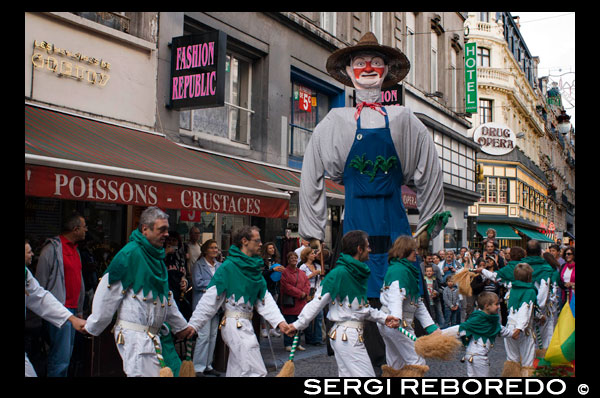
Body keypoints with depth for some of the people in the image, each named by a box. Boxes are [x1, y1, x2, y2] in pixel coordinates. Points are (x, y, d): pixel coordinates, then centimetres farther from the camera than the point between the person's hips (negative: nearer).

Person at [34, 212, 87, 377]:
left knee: (66, 355, 11)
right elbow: (41, 282, -9)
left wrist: (79, 310, 22)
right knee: (61, 358, -11)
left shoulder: (75, 250, 18)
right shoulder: (53, 248, -8)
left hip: (72, 309, 8)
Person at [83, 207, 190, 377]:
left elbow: (166, 296, 24)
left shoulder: (156, 256, 14)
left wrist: (181, 326, 28)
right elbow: (107, 294, -11)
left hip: (153, 335, 9)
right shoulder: (130, 254, -14)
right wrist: (93, 328, -5)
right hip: (135, 337, -9)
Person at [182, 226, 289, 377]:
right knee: (257, 372, -9)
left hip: (245, 323, 8)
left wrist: (279, 321, -6)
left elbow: (265, 299, 6)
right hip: (235, 323, -8)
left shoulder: (255, 267, 12)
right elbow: (210, 298, -13)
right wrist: (193, 324, -16)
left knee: (237, 371, 16)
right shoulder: (228, 266, -12)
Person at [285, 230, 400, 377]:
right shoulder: (340, 273, -15)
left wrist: (383, 318, 6)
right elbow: (318, 301, -13)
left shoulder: (359, 273, 12)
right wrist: (299, 324, -9)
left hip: (355, 334, 9)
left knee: (347, 375, 14)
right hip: (347, 335, -9)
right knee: (366, 374, -6)